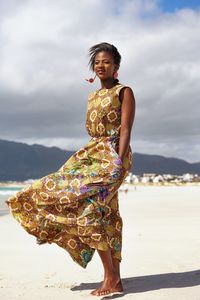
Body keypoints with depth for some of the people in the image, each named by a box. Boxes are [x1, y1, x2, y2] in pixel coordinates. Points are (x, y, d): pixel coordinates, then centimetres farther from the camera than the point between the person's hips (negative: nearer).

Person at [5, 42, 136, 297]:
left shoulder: (124, 92, -1)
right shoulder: (93, 97, 21)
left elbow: (125, 130, -11)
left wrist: (119, 163, -20)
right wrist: (83, 159, 15)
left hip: (113, 155, -7)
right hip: (92, 154, 8)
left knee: (88, 206, -20)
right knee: (106, 215, 2)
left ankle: (111, 278, -15)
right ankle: (115, 279, 7)